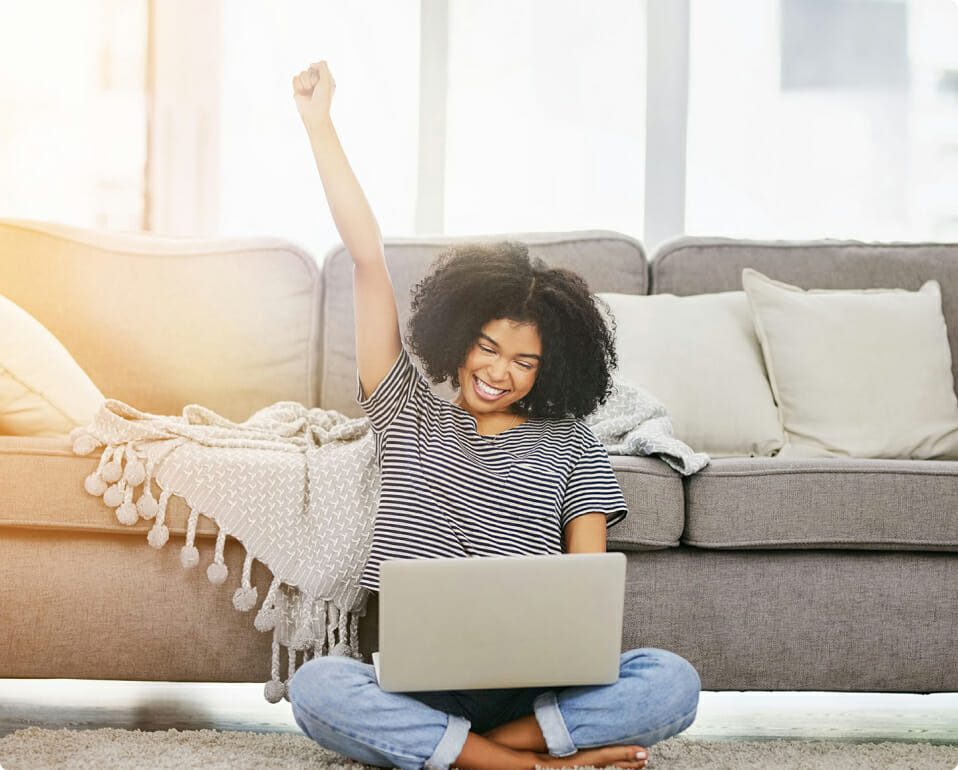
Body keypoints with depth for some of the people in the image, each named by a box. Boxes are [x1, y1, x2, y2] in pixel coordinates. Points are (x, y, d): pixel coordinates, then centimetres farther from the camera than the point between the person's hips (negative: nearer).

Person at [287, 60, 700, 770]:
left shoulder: (569, 445, 13)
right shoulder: (408, 416, 13)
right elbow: (368, 257, 9)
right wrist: (319, 124, 9)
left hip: (533, 682, 0)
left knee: (672, 681, -28)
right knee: (316, 686, -34)